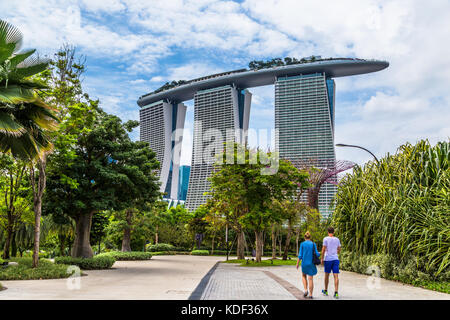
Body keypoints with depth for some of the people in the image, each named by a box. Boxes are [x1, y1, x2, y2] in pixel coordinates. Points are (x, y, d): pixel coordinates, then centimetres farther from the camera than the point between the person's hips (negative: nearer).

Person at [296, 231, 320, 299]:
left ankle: (306, 290, 5)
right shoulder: (313, 244, -2)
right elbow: (317, 254, -6)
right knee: (310, 278, 4)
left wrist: (297, 264, 2)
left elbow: (300, 255, -6)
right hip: (311, 263, 0)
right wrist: (319, 254, 18)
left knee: (304, 276, 21)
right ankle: (310, 294, 3)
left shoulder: (302, 244, -3)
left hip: (304, 263, 0)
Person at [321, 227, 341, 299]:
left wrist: (322, 258, -1)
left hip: (327, 259, -2)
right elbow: (339, 250, 15)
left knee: (327, 275, 12)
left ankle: (326, 291, 25)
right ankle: (336, 293, -10)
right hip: (335, 259, 2)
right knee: (336, 276, -1)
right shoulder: (337, 239, 7)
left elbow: (323, 249, -8)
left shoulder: (326, 239, -4)